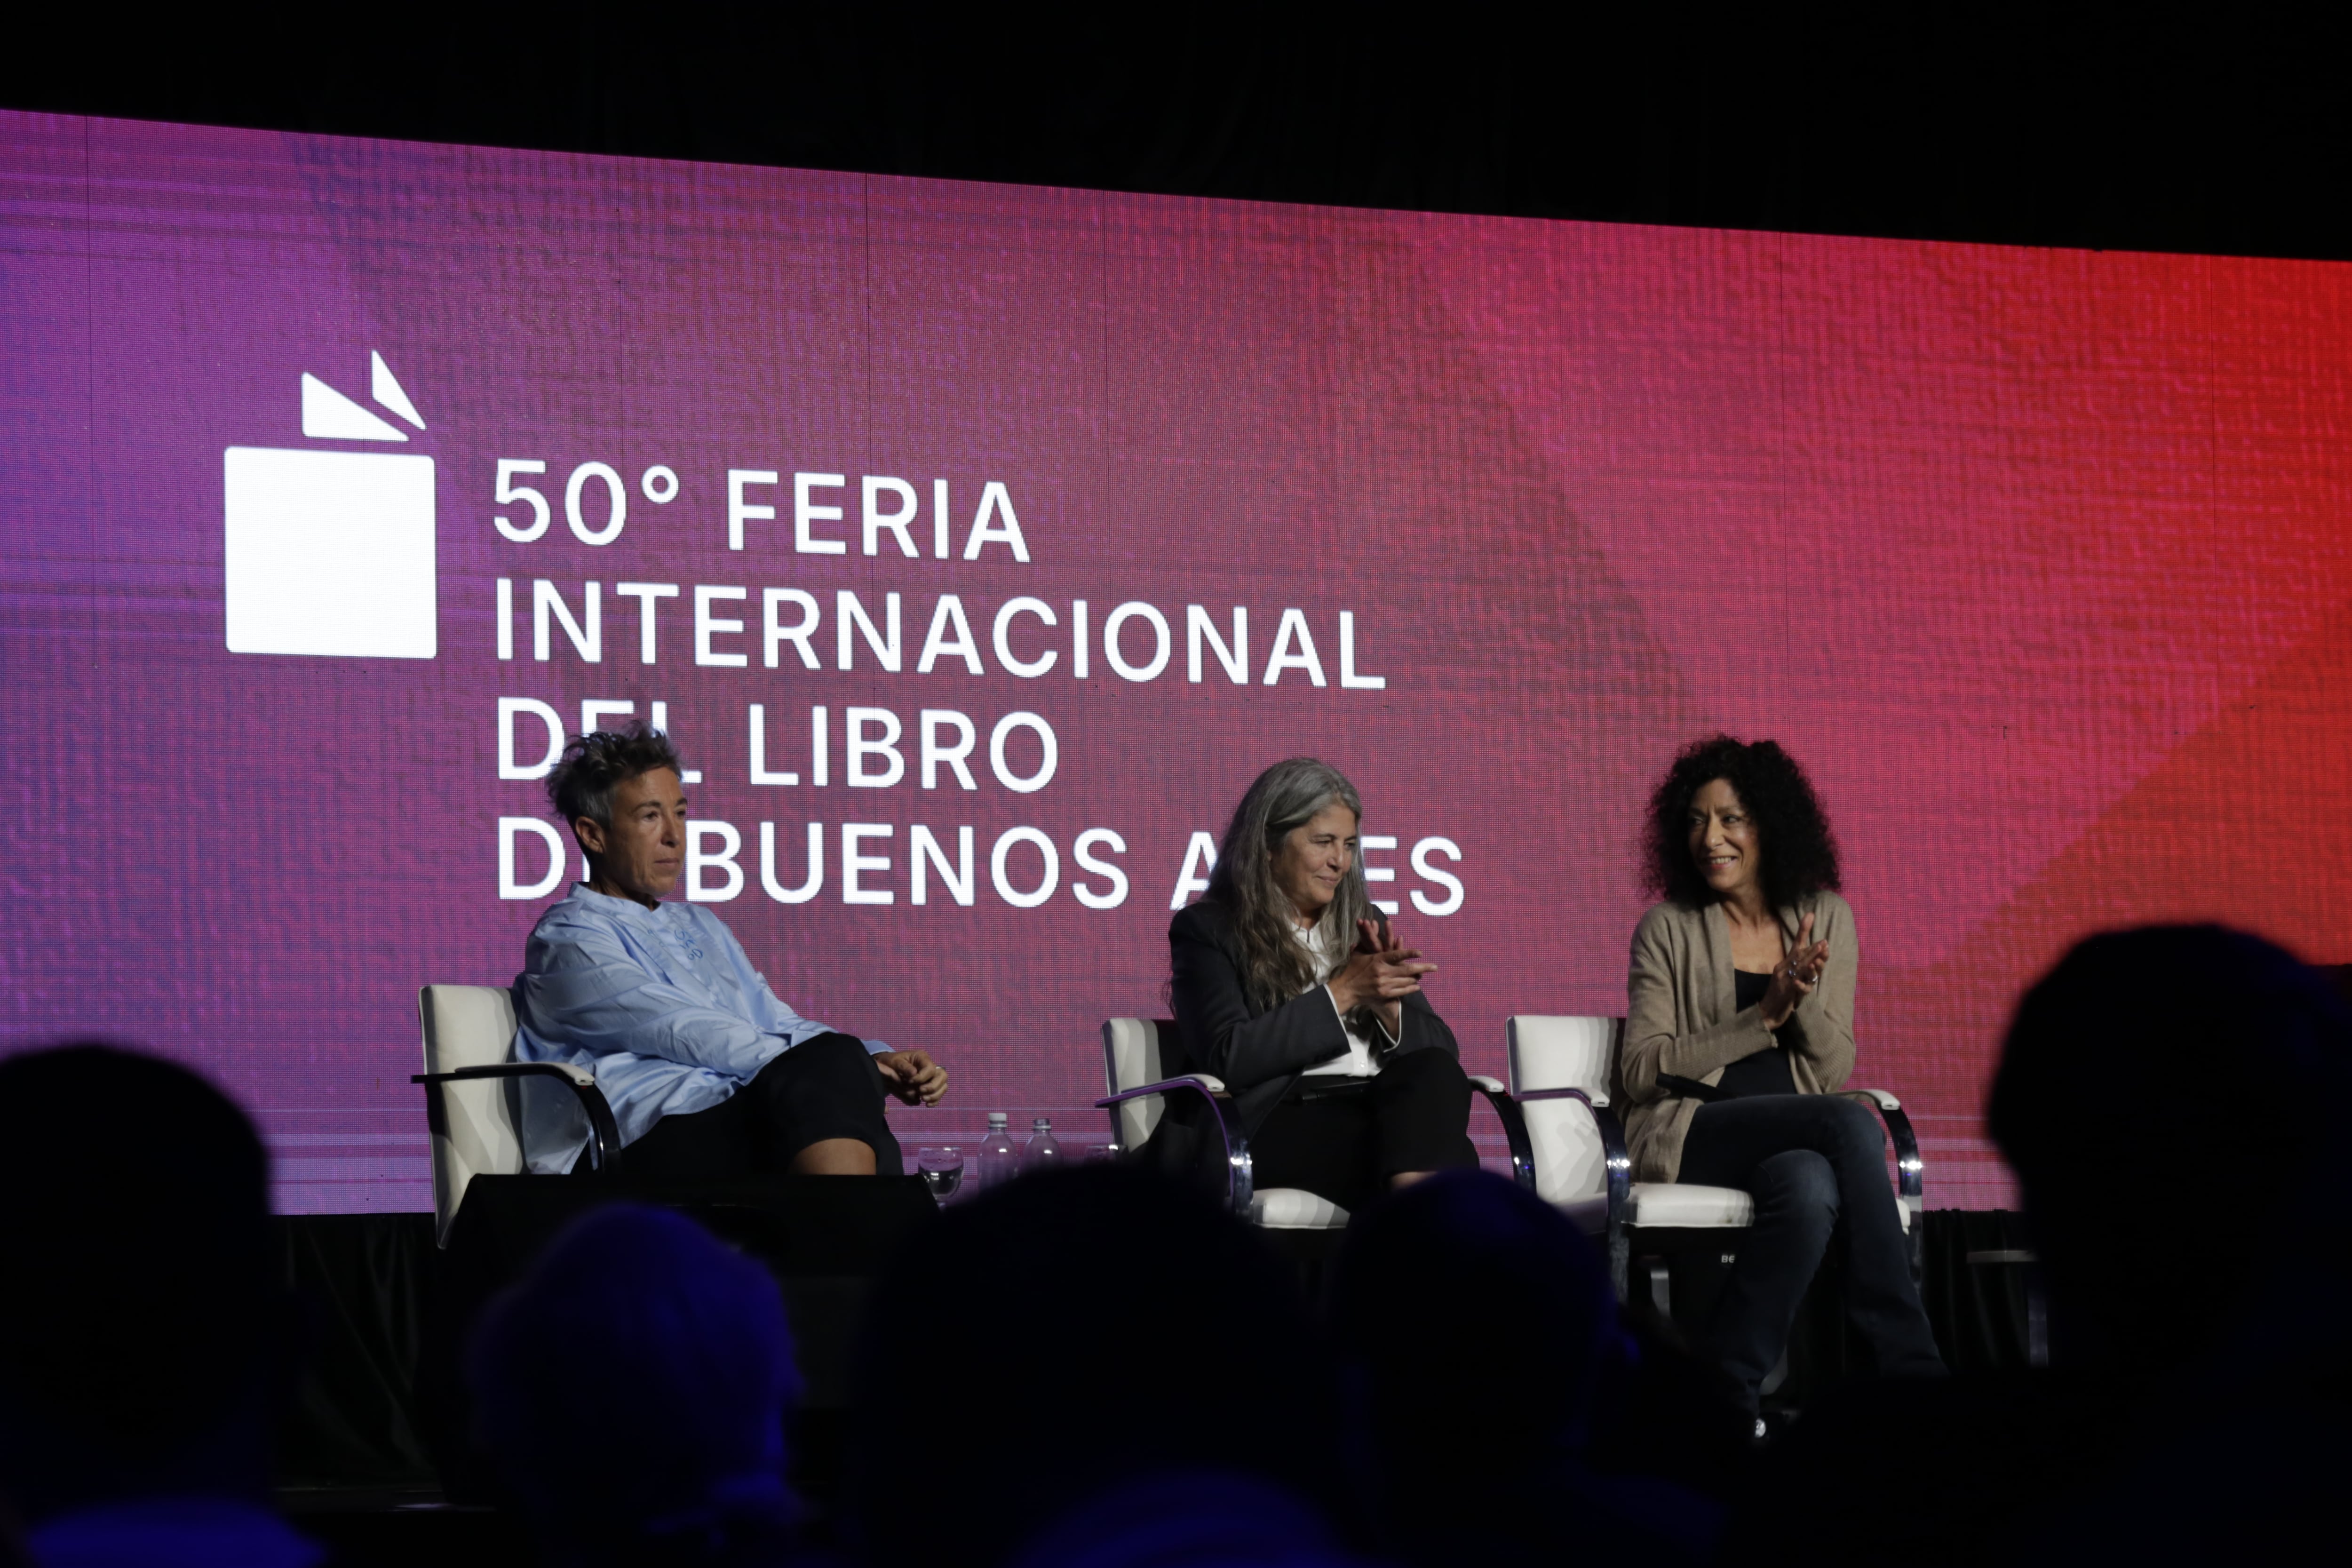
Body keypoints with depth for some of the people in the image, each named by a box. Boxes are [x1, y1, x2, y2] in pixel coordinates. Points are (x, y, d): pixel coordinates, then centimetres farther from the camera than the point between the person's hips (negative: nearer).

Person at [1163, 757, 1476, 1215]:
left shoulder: (1366, 925, 24)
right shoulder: (1207, 931, 8)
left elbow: (1441, 1051, 17)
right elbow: (1227, 1058, -8)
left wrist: (1385, 1004, -4)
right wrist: (1340, 994, -11)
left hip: (1377, 1108, 5)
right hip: (1272, 1122, -5)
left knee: (1434, 1071, -34)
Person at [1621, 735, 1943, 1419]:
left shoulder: (1826, 919, 12)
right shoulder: (1668, 929, 4)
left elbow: (1835, 1070, 8)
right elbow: (1643, 1072, -4)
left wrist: (1804, 998, -14)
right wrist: (1764, 1017, -13)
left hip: (1796, 1137, 3)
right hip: (1689, 1137, -3)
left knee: (1812, 1187, -38)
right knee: (1852, 1126, -32)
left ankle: (1727, 1384, -28)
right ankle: (1912, 1367, -32)